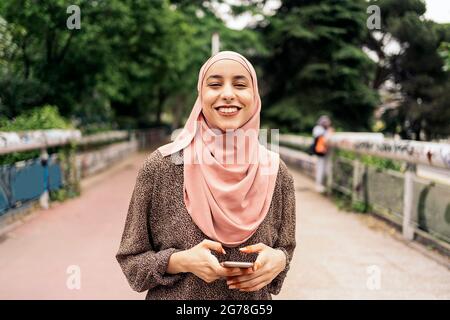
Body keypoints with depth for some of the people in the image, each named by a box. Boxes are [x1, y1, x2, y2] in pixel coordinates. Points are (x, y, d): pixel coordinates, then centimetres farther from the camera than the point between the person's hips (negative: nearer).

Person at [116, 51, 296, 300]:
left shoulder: (277, 173, -10)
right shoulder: (161, 166, -16)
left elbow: (285, 246, 3)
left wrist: (277, 260, -17)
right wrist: (181, 261, -25)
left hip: (253, 294, 2)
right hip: (175, 296, -2)